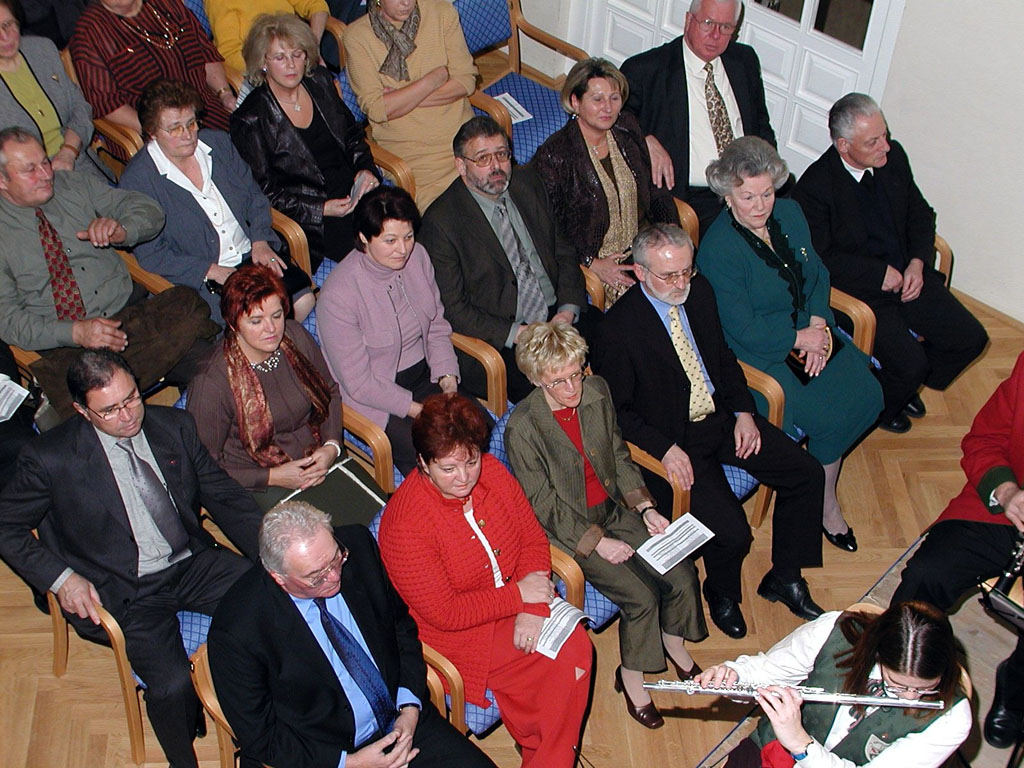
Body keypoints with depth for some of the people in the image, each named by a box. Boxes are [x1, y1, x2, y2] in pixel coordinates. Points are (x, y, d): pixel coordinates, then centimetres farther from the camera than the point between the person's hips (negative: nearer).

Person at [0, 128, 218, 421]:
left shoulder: (74, 185, 10)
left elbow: (147, 210, 11)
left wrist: (121, 231, -14)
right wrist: (74, 332, -20)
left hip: (131, 312, 4)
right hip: (64, 344, -4)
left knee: (188, 304, -26)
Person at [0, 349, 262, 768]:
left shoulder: (174, 426, 1)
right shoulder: (50, 458, -10)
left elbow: (224, 495, 7)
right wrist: (61, 578, -11)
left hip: (194, 564, 4)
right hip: (127, 591, -4)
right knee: (172, 686, -27)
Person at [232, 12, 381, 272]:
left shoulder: (320, 82, 9)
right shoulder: (250, 120, -8)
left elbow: (353, 134, 21)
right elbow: (264, 193, -8)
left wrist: (365, 169, 1)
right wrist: (322, 209, -18)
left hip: (355, 191, 6)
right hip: (311, 221, -6)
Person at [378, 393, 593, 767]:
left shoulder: (491, 472, -8)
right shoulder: (404, 525, -26)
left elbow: (533, 540, 0)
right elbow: (444, 613, -22)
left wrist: (533, 610, -15)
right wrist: (519, 594, -19)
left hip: (516, 607, 6)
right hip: (456, 636, -6)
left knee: (577, 647, -15)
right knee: (562, 665, -19)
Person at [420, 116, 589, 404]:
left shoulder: (528, 184, 9)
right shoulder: (440, 222, -11)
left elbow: (563, 253, 15)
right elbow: (452, 309, -11)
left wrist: (568, 310, -3)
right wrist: (518, 334, -18)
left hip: (559, 317, 6)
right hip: (499, 343, -6)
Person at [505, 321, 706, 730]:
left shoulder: (597, 391, -5)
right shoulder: (522, 428, -23)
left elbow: (620, 457, 7)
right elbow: (544, 505, -17)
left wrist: (645, 507, -4)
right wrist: (597, 541, -19)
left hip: (614, 509, 6)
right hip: (569, 528, -6)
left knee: (682, 573, -7)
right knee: (642, 596, -19)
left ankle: (674, 646, 22)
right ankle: (631, 678, 6)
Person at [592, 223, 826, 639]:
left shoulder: (699, 292, -1)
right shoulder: (617, 330, -21)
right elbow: (617, 411, -12)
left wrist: (743, 411, 0)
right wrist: (665, 448, -23)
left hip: (722, 416, 7)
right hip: (673, 438, -7)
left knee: (807, 474, -1)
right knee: (731, 531, -21)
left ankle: (784, 577, 18)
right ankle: (722, 593, 15)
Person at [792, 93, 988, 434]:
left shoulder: (893, 156, 0)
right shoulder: (814, 187, -19)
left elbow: (921, 214, 13)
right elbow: (819, 259, -19)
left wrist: (917, 263, -3)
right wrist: (879, 273, -18)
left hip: (907, 275, 7)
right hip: (859, 289, -7)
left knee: (970, 338, 1)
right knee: (909, 363, -20)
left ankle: (906, 385, 26)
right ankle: (882, 407, 15)